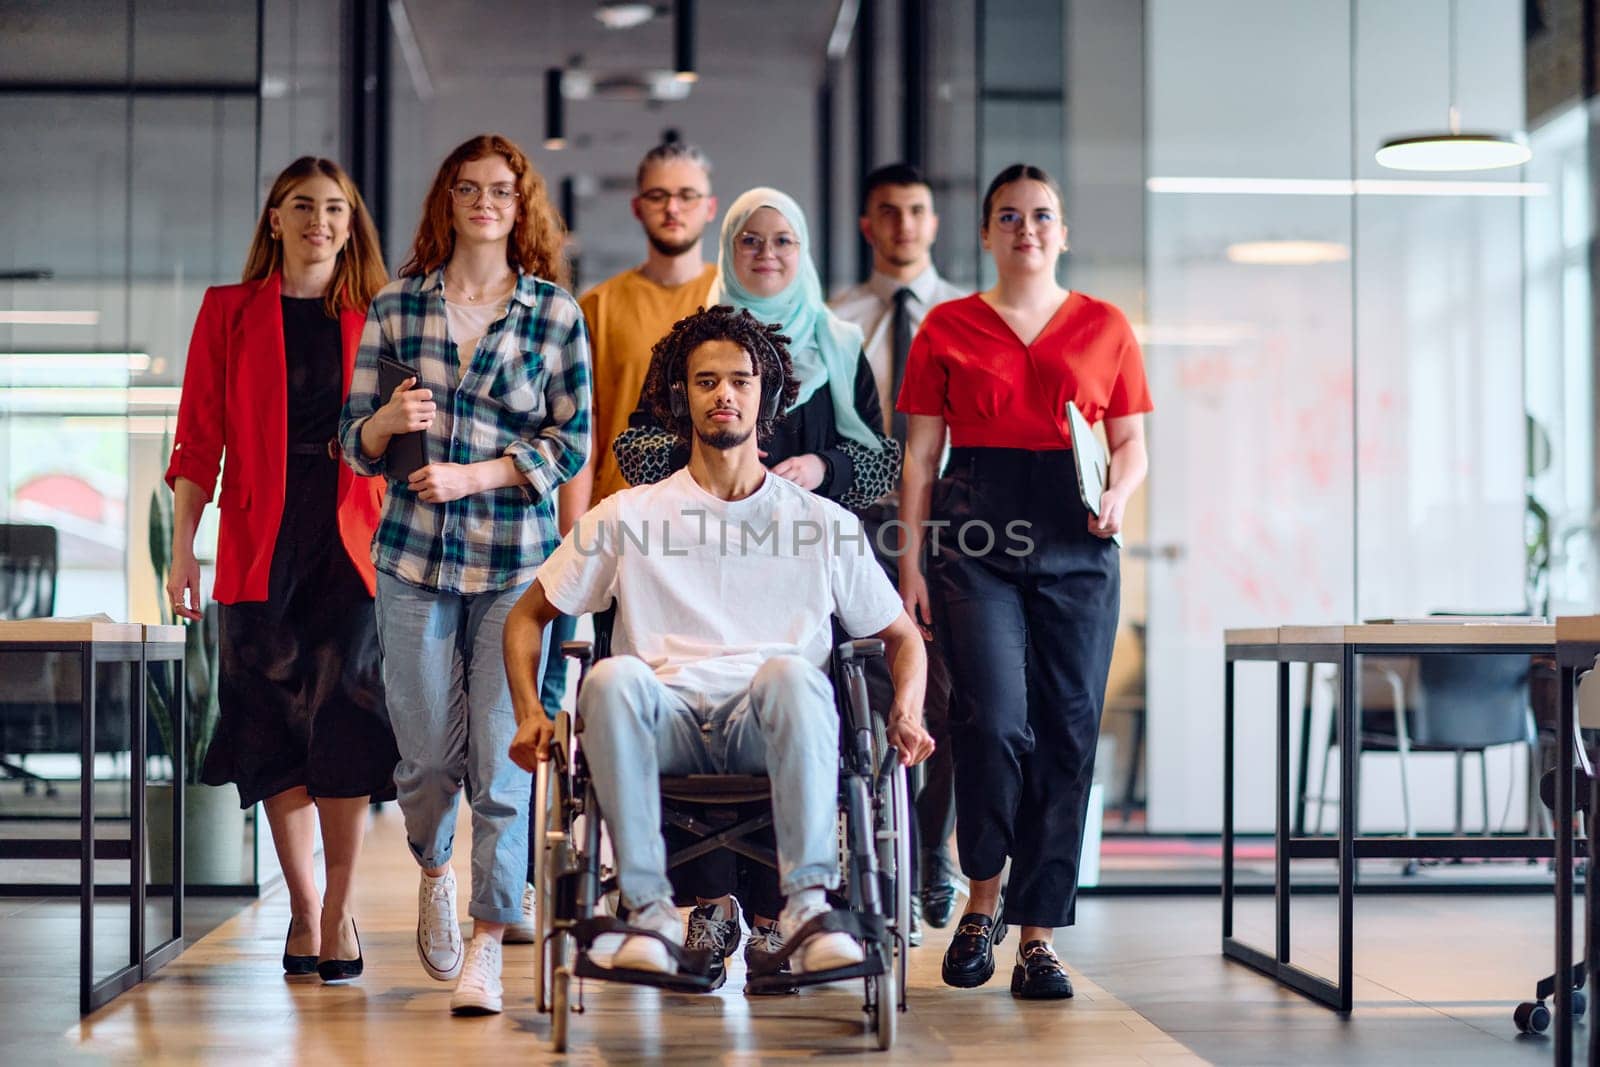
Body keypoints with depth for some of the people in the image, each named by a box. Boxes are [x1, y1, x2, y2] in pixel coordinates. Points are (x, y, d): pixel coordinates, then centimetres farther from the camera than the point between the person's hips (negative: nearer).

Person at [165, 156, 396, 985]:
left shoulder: (376, 319, 8)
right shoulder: (229, 312, 8)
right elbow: (199, 437, 6)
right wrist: (182, 548, 1)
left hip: (350, 542, 0)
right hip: (260, 541, 0)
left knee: (343, 715, -8)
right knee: (275, 725, 1)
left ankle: (340, 908, -1)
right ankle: (303, 907, 10)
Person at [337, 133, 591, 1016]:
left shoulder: (557, 312, 3)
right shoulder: (397, 306, 7)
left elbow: (570, 442, 0)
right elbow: (355, 441, 10)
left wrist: (472, 476, -10)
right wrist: (388, 421, -12)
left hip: (515, 560, -1)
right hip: (414, 554, 2)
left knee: (500, 754, -5)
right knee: (428, 752, 6)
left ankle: (488, 943, 3)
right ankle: (434, 872, 37)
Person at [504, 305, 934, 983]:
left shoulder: (823, 524, 18)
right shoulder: (628, 515, 17)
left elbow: (900, 635, 24)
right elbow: (526, 616, 21)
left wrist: (906, 708, 2)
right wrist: (529, 713, 3)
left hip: (769, 731, 0)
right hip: (664, 726, 1)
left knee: (792, 671, -35)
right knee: (614, 675, -34)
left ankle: (807, 907, -38)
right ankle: (650, 909, -34)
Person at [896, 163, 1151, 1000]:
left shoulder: (1105, 327, 11)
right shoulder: (947, 328, 8)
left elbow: (1132, 442, 14)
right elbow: (919, 456, 7)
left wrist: (1118, 494, -8)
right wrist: (910, 565, 0)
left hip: (1074, 546, 2)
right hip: (974, 538, -2)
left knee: (1067, 733, -1)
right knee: (994, 718, -16)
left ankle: (1037, 935, 7)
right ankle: (982, 895, 8)